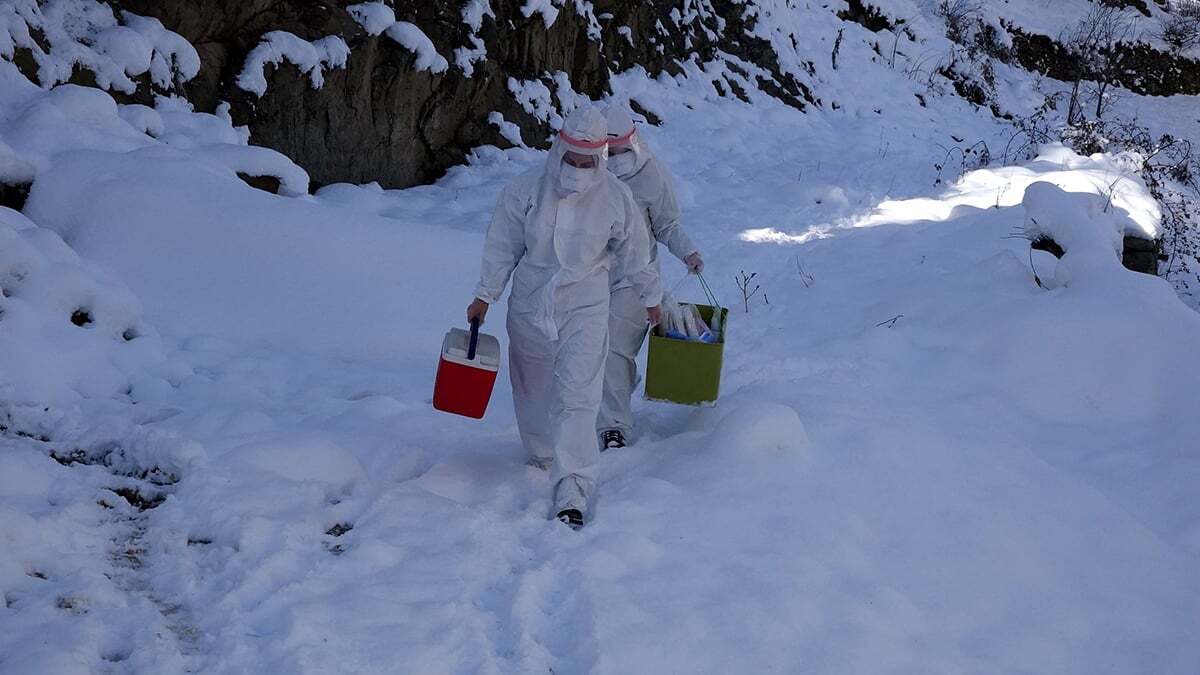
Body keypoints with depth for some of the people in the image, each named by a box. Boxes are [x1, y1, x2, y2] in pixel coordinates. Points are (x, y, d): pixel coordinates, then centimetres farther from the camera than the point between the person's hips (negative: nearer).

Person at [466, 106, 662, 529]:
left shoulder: (615, 197, -6)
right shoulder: (525, 191, -7)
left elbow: (634, 254, 7)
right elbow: (503, 247, 3)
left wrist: (650, 298, 18)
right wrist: (485, 295, 4)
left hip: (585, 310, -2)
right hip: (529, 306, 2)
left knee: (578, 398, -12)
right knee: (533, 389, 17)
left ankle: (573, 492, -16)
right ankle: (542, 458, 42)